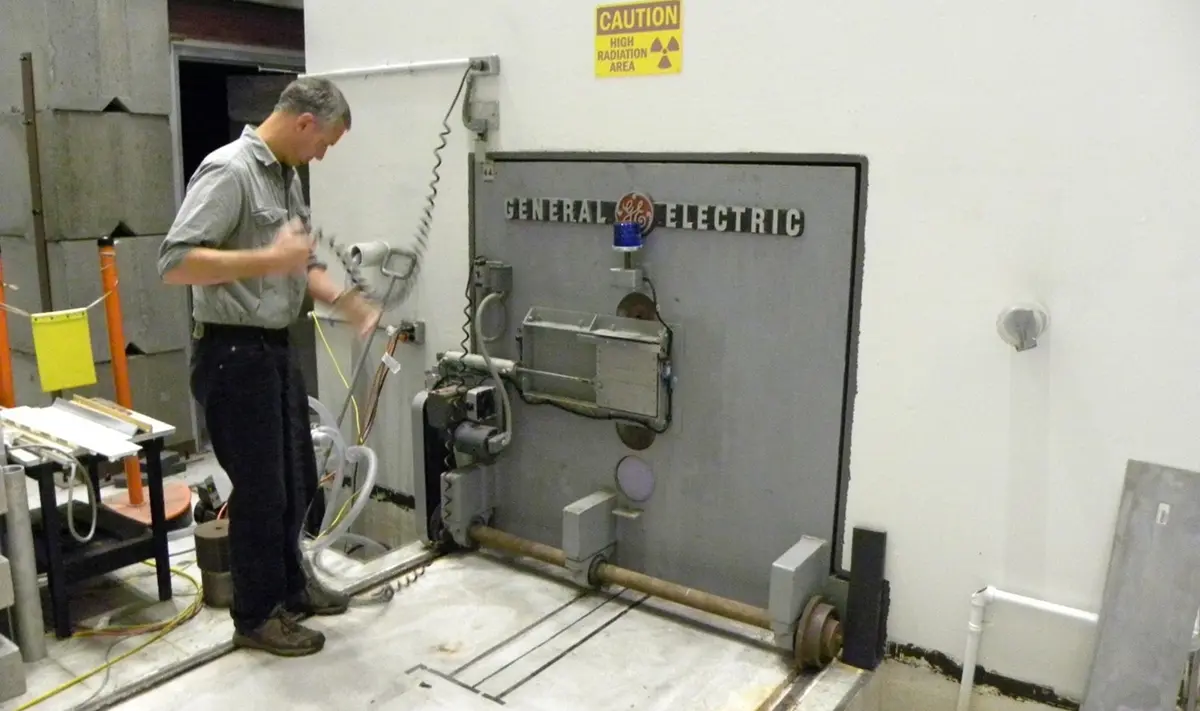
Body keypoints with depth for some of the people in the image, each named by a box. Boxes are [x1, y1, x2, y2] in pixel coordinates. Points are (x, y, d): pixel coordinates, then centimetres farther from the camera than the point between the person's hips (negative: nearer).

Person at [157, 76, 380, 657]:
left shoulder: (286, 176, 12)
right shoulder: (229, 170, -18)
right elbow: (174, 262, -25)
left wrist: (345, 302, 4)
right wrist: (268, 259, -29)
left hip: (276, 348, 9)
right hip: (233, 353, -9)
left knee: (297, 480, 18)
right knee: (260, 488, 2)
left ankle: (289, 586, 36)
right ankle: (256, 616, 20)